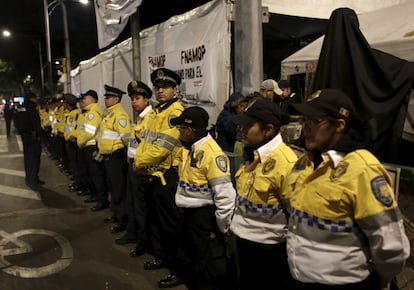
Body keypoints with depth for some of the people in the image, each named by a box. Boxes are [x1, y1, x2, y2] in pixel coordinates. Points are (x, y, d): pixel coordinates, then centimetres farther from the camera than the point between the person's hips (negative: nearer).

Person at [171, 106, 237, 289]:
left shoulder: (212, 153, -24)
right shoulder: (188, 149, 5)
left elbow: (224, 193, -25)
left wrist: (224, 225, -18)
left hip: (205, 216, -9)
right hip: (188, 213, 9)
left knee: (210, 266, 4)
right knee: (193, 257, 26)